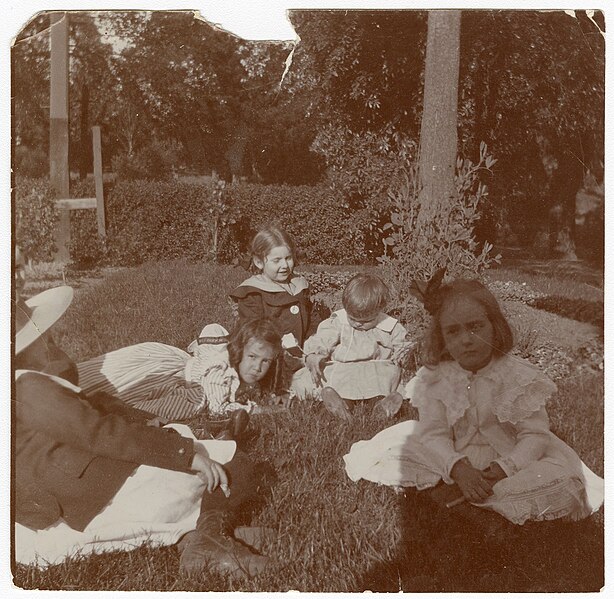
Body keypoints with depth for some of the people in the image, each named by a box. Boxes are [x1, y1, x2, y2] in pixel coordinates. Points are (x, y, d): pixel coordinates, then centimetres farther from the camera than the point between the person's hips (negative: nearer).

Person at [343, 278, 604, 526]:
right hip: (453, 461, 1)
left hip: (508, 460, 0)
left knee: (563, 480, -30)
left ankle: (452, 495, -25)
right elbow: (433, 433, -14)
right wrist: (458, 467, -33)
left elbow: (535, 435, -15)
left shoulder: (519, 376, -14)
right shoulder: (435, 377, -9)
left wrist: (505, 468, -32)